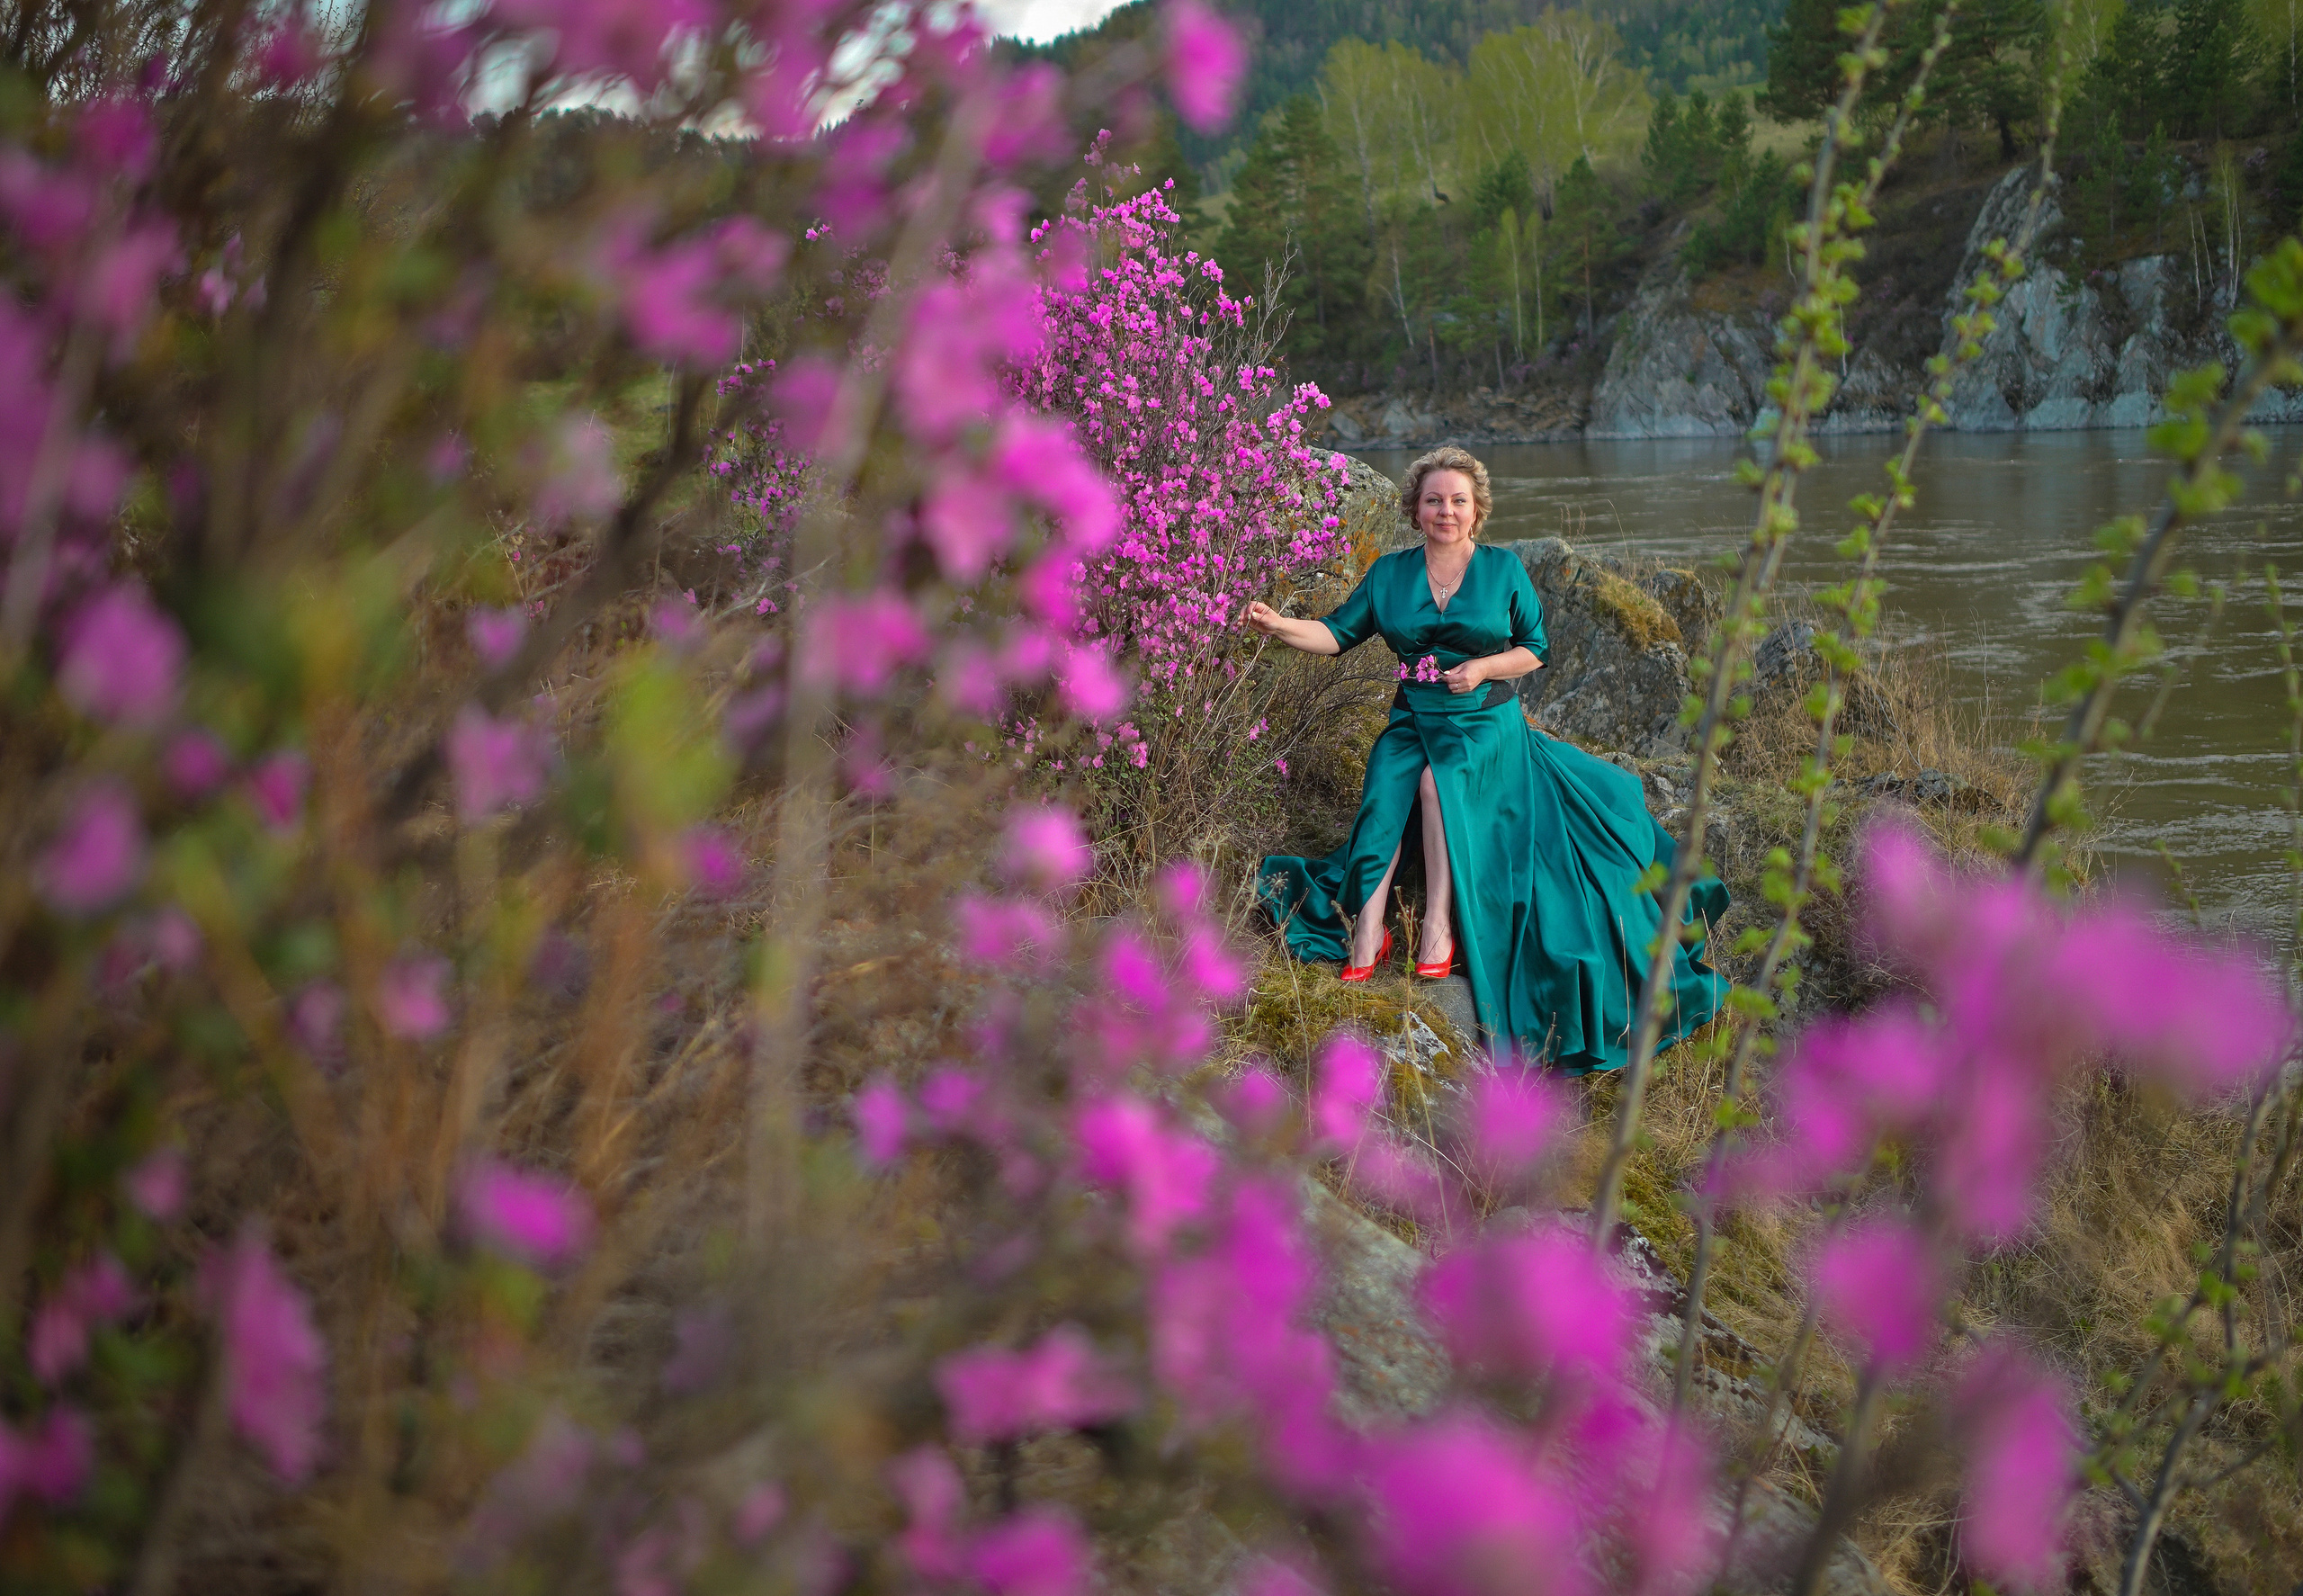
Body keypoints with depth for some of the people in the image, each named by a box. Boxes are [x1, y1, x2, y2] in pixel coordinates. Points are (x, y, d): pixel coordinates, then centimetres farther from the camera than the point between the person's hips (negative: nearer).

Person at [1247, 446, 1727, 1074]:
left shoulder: (1503, 568, 4)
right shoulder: (1389, 573, 8)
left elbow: (1536, 649, 7)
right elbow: (1338, 633, 4)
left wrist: (1483, 668, -11)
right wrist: (1280, 625, -13)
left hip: (1486, 722, -2)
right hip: (1413, 720, 2)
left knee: (1440, 780, -34)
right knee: (1383, 793, -29)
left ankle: (1441, 929, -31)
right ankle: (1366, 934, -33)